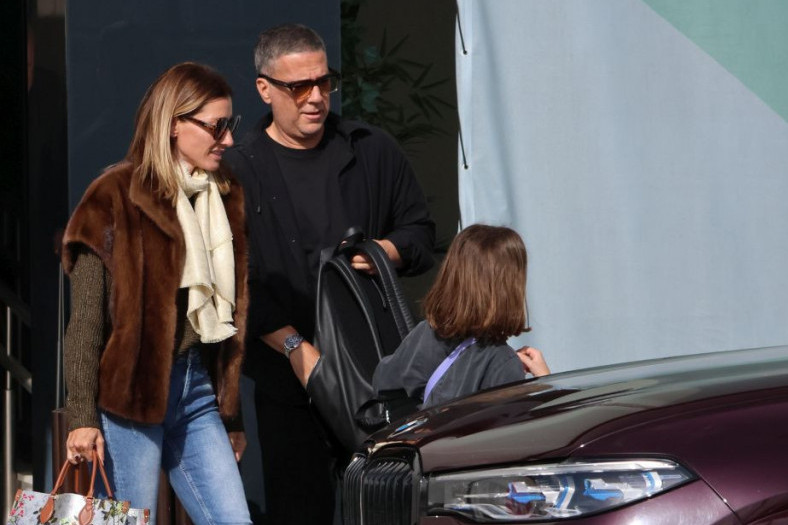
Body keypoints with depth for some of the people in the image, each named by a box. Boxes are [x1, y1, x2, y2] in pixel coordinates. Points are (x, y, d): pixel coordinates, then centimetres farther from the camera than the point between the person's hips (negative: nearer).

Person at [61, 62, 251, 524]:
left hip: (197, 390, 6)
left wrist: (232, 416, 15)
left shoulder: (226, 200, 14)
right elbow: (86, 317, -8)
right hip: (131, 393, -6)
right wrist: (82, 416, -14)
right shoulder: (116, 198, -4)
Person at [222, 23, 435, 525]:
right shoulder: (240, 171, 1)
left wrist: (386, 251, -7)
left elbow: (421, 231, 17)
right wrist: (295, 347, -14)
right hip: (289, 383, -2)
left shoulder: (373, 151, 10)